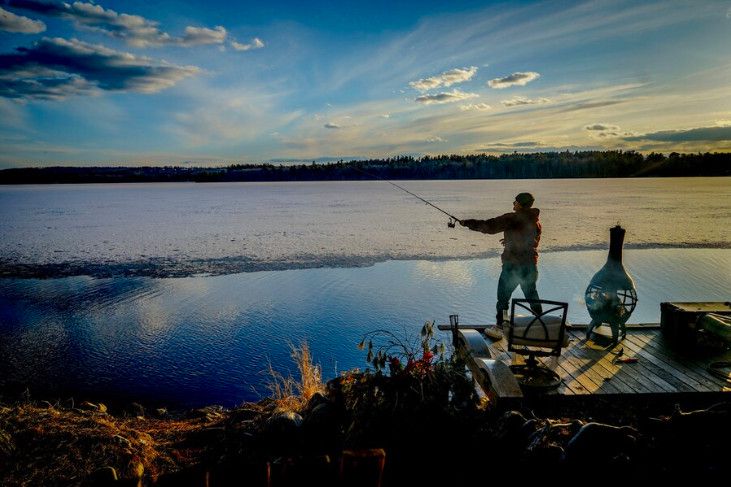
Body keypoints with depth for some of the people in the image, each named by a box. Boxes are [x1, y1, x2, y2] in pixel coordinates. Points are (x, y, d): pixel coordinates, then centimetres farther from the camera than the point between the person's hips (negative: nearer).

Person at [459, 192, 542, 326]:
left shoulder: (512, 218, -14)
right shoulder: (536, 221, 7)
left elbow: (489, 226, -20)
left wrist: (467, 223, -12)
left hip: (513, 265, -6)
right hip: (531, 265, 6)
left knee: (503, 295, 4)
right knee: (531, 294, 21)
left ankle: (500, 325, 3)